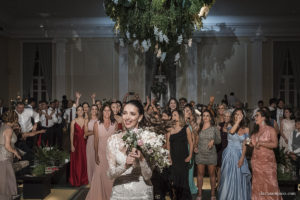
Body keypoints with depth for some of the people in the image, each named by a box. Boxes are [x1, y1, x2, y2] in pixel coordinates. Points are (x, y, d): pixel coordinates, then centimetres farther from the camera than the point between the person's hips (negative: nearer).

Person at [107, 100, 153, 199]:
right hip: (119, 192, 2)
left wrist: (142, 159, -28)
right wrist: (125, 165, -26)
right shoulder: (113, 139, -5)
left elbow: (147, 176, -11)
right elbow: (111, 174, -8)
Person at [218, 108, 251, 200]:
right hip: (229, 155, -1)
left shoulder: (246, 129, 6)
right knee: (228, 177, 2)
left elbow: (244, 145, 1)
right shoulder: (229, 127, 3)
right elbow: (232, 131, -23)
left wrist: (242, 157, -9)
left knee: (239, 178, 3)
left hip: (239, 155, 1)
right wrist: (238, 120, -17)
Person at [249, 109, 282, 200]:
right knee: (257, 183, 7)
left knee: (269, 183, -4)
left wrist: (261, 143, -17)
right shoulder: (255, 131, 13)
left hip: (267, 160, -5)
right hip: (256, 160, 5)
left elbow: (275, 144, -14)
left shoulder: (271, 129, -4)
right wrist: (250, 143, 2)